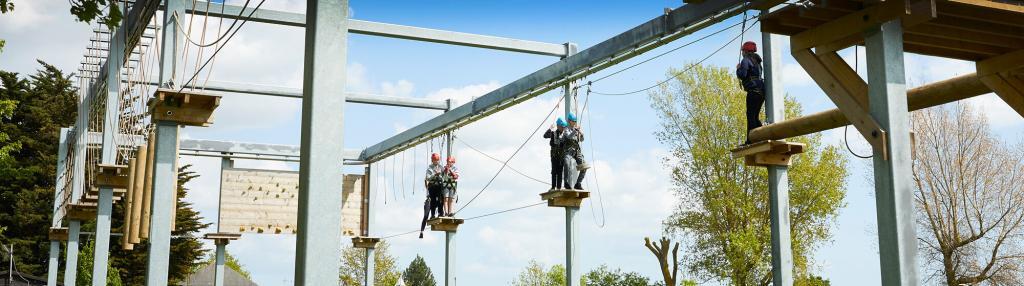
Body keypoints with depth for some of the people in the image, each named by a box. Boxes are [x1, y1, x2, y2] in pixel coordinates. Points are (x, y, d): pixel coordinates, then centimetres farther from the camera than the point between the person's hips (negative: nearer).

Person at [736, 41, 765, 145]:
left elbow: (742, 75, -15)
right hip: (761, 90, 9)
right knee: (756, 116, 13)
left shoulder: (746, 60, -4)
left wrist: (738, 68, 5)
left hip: (753, 90, -9)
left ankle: (750, 140, -18)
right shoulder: (757, 61, 24)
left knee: (750, 115, -12)